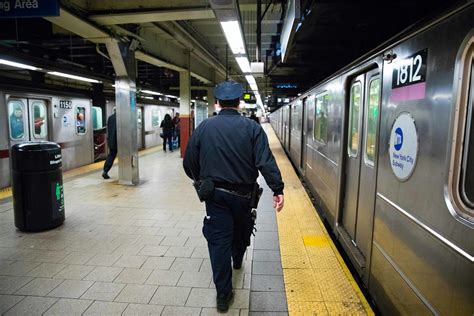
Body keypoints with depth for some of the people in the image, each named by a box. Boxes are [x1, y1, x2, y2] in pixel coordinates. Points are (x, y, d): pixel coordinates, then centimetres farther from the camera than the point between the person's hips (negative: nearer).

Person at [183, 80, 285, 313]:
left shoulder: (204, 127, -2)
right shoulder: (251, 127, -8)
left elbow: (189, 162, 2)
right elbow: (266, 161, -17)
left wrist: (202, 180, 19)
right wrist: (278, 189, -15)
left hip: (215, 194, 0)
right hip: (243, 193, 0)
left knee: (218, 240, 6)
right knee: (242, 231, 26)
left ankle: (223, 294, 10)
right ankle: (237, 260, 53)